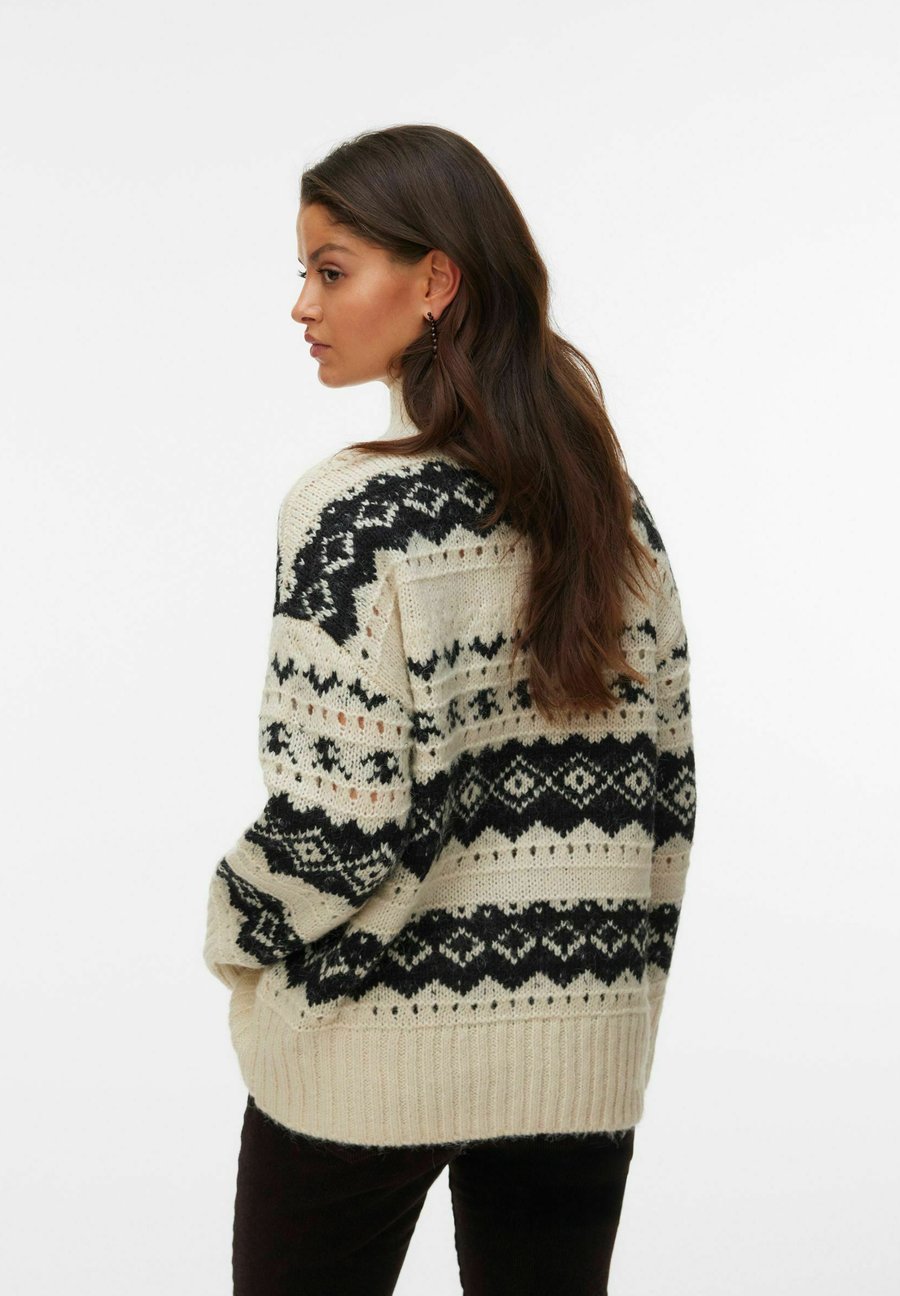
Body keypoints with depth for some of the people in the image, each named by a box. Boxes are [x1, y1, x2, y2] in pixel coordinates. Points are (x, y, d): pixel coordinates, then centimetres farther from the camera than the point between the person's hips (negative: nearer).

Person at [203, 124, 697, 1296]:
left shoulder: (357, 510, -17)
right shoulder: (613, 505, 2)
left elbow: (338, 818, -19)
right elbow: (663, 780, 6)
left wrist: (235, 932, -1)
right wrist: (614, 970, 15)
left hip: (370, 1042, -5)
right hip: (580, 1046, 5)